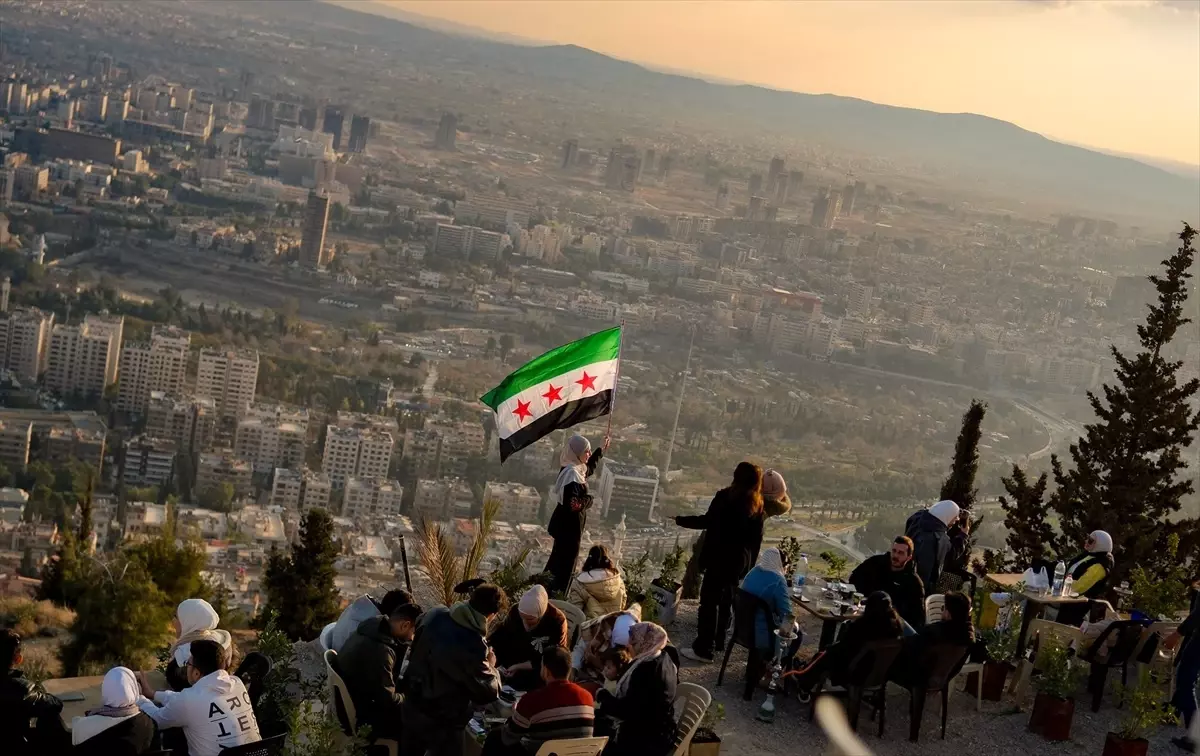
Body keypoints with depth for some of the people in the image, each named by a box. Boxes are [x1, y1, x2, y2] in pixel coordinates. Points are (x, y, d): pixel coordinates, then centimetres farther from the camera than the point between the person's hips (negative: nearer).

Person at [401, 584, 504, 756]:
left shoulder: (435, 614, -10)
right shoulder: (472, 646, -32)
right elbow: (488, 693, -23)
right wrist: (490, 666, -4)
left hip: (412, 706, 7)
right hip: (441, 721, -7)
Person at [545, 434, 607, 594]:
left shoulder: (576, 468, 4)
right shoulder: (571, 473, -26)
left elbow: (588, 468, 30)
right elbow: (572, 504, -32)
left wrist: (601, 451, 29)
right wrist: (589, 500, -15)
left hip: (565, 523, 10)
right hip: (569, 525, -10)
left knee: (559, 558, 22)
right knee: (566, 563, 0)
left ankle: (546, 586, 34)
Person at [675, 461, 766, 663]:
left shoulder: (726, 497, -14)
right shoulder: (757, 505, 5)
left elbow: (707, 521, -13)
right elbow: (756, 538, 8)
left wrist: (680, 520, -1)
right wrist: (750, 563, 15)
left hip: (721, 557, -7)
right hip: (741, 561, 7)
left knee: (709, 601, -3)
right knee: (725, 600, 19)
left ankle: (703, 649, -4)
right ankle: (718, 641, 29)